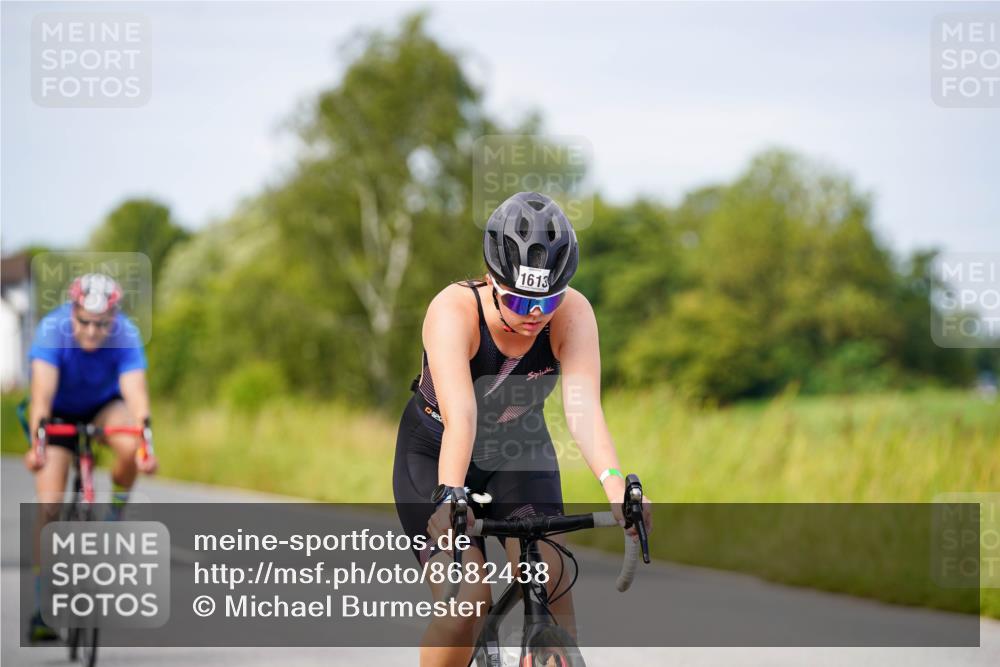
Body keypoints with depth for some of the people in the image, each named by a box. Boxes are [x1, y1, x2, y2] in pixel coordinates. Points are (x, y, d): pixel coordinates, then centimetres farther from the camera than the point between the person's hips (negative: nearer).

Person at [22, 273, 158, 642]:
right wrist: (36, 443, -58)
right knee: (48, 507, -13)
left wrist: (146, 444, -56)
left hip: (105, 404, 1)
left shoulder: (127, 335, -30)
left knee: (130, 449, -34)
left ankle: (114, 518, -6)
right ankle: (42, 607, -5)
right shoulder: (52, 330, -33)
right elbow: (42, 390, -43)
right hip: (59, 411, -1)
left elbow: (135, 391, -40)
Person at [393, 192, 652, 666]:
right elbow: (460, 415, -45)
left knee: (550, 588, -19)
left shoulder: (573, 314, -25)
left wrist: (615, 485, -53)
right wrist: (448, 498, -60)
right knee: (464, 605, -18)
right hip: (435, 454, -3)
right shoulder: (455, 310, -32)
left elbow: (583, 408, -37)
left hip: (520, 454, 3)